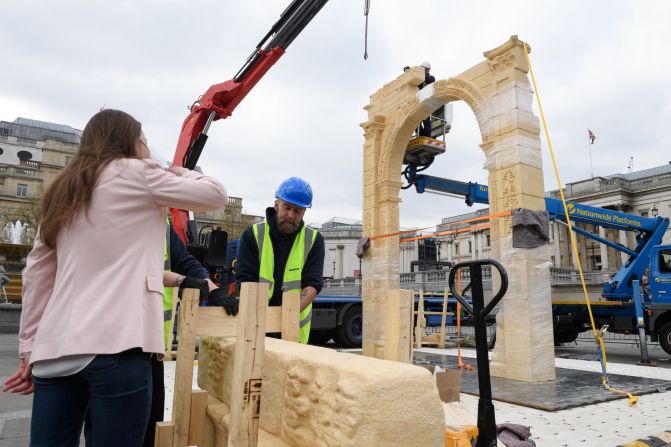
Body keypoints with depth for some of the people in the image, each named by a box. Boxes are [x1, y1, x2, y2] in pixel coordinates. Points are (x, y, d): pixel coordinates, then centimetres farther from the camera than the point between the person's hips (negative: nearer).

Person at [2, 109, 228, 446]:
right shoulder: (135, 173, 2)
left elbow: (37, 275, 18)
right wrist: (178, 171, 24)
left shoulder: (62, 192, 20)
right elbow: (216, 195, 6)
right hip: (114, 345, -7)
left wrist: (29, 349, 21)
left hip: (56, 347, 7)